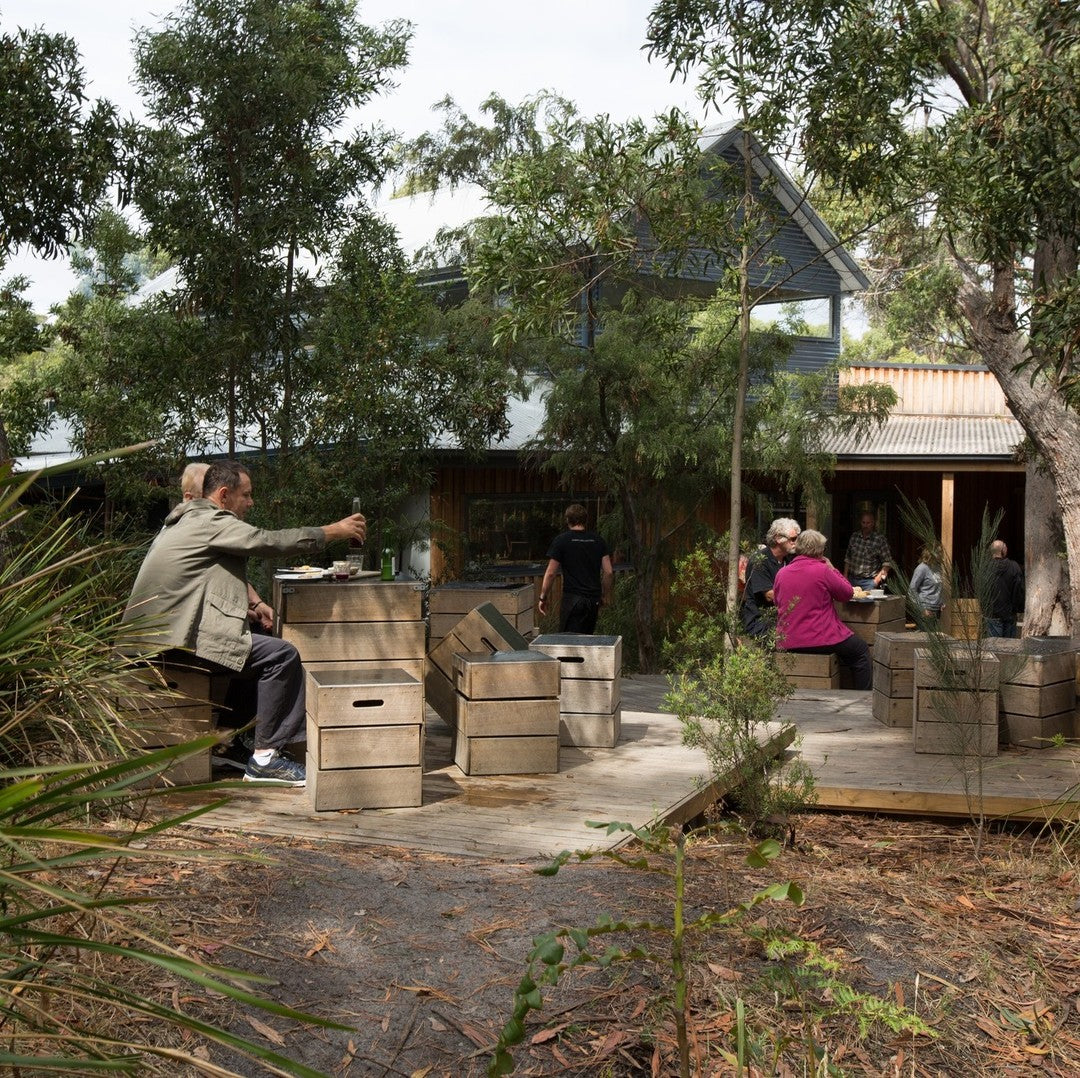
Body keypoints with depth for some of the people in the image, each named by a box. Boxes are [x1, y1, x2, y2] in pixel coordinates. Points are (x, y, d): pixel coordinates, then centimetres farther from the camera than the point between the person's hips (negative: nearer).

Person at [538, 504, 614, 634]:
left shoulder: (561, 541, -2)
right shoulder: (598, 541, 9)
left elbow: (550, 573, -5)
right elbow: (609, 572, 6)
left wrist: (543, 598, 3)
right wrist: (605, 595, 17)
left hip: (572, 599, -4)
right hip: (594, 599, 4)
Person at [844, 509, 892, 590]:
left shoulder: (880, 539, -5)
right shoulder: (854, 537, 8)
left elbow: (887, 562, -5)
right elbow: (847, 558, 15)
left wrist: (878, 579, -12)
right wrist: (845, 576, 10)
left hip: (869, 581, -4)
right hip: (852, 579, 4)